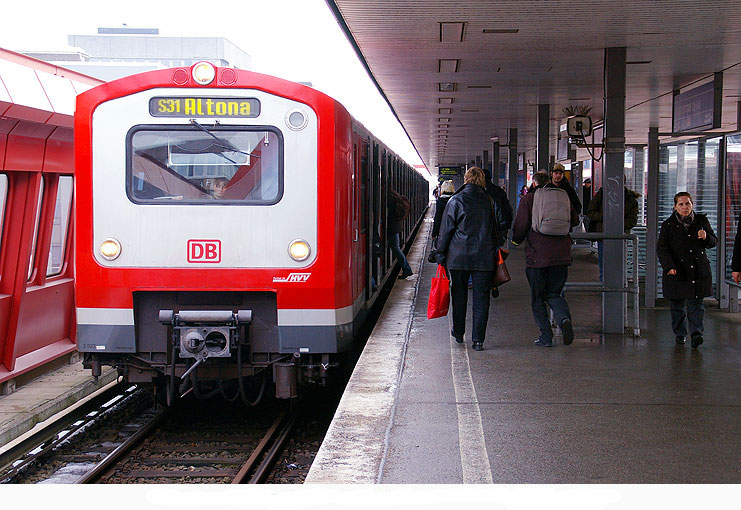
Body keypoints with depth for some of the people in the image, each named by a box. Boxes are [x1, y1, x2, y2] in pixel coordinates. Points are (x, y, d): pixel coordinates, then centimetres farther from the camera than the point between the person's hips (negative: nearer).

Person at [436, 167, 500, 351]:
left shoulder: (456, 201, -5)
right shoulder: (488, 201, 4)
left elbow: (446, 230, -3)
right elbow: (494, 230, 12)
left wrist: (441, 254, 4)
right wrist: (494, 251, 20)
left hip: (459, 256, -1)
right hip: (484, 257, 1)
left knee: (459, 295, 15)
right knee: (481, 298, 2)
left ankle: (458, 333, 27)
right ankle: (477, 339, -3)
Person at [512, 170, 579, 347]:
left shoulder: (528, 199, -2)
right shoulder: (562, 197, 8)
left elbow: (520, 227, -5)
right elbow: (575, 220, 17)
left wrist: (516, 240, 16)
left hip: (537, 256, -3)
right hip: (561, 255, 3)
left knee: (538, 298, 8)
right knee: (554, 294, 13)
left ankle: (545, 336, 4)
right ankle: (564, 318, -17)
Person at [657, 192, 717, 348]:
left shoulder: (701, 220, 6)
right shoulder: (668, 225, 0)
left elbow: (714, 241, 11)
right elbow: (661, 248, -4)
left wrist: (706, 237, -13)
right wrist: (669, 266, -18)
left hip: (698, 270, 0)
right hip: (676, 270, 0)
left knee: (696, 304, -6)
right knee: (677, 305, 8)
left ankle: (696, 333, -10)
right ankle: (679, 333, 22)